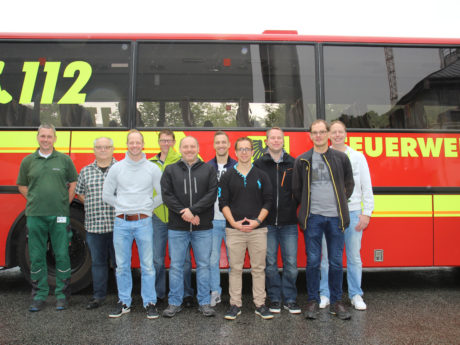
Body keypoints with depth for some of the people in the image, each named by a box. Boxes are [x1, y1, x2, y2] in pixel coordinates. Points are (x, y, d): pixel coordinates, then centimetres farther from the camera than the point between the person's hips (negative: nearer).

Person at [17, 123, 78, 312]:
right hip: (35, 216, 2)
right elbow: (22, 186, 16)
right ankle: (39, 296, 18)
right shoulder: (28, 161, 8)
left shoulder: (64, 160, 5)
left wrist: (65, 203, 3)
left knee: (62, 256, 2)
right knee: (37, 257, 7)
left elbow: (73, 183, 11)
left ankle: (62, 295, 14)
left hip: (59, 215, -1)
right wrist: (35, 200, 6)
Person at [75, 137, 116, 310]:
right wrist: (92, 205, 7)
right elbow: (79, 193, 19)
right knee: (98, 261, 11)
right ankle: (98, 295, 22)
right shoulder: (86, 171, 11)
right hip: (93, 225, 3)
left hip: (117, 225, -2)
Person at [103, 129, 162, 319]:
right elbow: (107, 195, 11)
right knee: (122, 266, 8)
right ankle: (124, 302, 21)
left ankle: (149, 303, 12)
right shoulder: (116, 168, 6)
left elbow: (162, 195, 6)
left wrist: (148, 207, 5)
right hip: (121, 223, 2)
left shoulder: (153, 169, 3)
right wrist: (123, 207, 6)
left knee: (147, 266, 1)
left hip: (143, 222, -1)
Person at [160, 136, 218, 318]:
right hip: (177, 228, 0)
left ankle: (204, 303, 18)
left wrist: (193, 210, -15)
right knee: (176, 265, 7)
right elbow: (167, 195, -2)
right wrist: (184, 213, -13)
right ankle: (174, 303, 19)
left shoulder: (208, 170, 6)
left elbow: (212, 194, -5)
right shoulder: (170, 170, 7)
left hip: (203, 228, 0)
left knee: (203, 265, 7)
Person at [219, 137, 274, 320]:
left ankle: (260, 304, 17)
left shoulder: (261, 176, 7)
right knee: (235, 268, 5)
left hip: (258, 229, 1)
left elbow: (268, 201, 4)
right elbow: (223, 202, 2)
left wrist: (257, 221, -9)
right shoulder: (227, 176, 6)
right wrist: (234, 222, -10)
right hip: (234, 229, 0)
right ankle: (235, 304, 16)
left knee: (258, 268, 6)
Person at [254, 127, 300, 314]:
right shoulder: (258, 165, 4)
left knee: (291, 263, 3)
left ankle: (290, 299, 17)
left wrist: (294, 209, 2)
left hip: (288, 223, 1)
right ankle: (275, 299, 20)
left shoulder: (293, 164, 7)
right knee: (270, 263, 6)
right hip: (267, 223, 0)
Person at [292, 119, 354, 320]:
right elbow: (296, 190, 12)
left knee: (336, 262, 6)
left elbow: (349, 185, 16)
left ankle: (336, 302, 19)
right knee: (313, 261, 3)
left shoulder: (341, 158, 7)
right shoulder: (302, 161, 5)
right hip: (313, 217, 0)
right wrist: (307, 207, 10)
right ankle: (313, 301, 15)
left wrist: (339, 204, 12)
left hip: (335, 217, 1)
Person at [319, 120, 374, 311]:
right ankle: (325, 294, 16)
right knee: (327, 257, 4)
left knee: (354, 257, 7)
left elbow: (367, 188, 6)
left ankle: (356, 295, 19)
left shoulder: (358, 157, 7)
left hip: (353, 212, 1)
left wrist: (367, 213, 0)